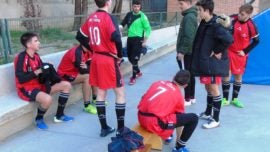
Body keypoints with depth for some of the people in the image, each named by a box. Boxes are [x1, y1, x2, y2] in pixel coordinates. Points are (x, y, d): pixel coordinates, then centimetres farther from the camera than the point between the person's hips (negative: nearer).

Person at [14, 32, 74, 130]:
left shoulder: (36, 56, 7)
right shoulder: (21, 58, -17)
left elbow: (42, 72, 10)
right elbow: (21, 79, -24)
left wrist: (47, 71, -12)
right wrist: (38, 71, -26)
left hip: (39, 85, 9)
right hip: (26, 89, -9)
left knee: (66, 85, 2)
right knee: (47, 99, -38)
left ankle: (59, 116, 10)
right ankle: (39, 119, -4)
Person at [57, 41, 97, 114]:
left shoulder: (87, 51, -1)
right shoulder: (77, 52, -27)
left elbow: (91, 64, -2)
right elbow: (82, 70, -28)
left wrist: (87, 67, -23)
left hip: (74, 71, 9)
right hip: (65, 75, -9)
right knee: (87, 77, -28)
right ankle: (87, 105, -23)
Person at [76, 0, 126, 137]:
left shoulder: (91, 18, 8)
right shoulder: (109, 18, -14)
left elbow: (80, 36, 15)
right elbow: (116, 38, -28)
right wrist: (120, 55, -12)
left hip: (96, 59, 7)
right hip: (109, 59, -7)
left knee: (101, 93, 13)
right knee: (120, 93, 5)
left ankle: (104, 128, 20)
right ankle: (121, 128, 9)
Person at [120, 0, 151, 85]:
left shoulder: (142, 16, -9)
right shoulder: (129, 14, 7)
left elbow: (148, 29, -7)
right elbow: (123, 24, 12)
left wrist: (145, 41, -9)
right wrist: (119, 28, -10)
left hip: (138, 39, -6)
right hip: (129, 38, 6)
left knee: (135, 58, -8)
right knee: (130, 57, 14)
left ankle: (133, 77, 5)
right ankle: (138, 72, 36)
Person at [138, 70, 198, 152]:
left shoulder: (158, 82, 16)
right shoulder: (178, 96, 5)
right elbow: (180, 119, 16)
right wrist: (178, 138, 33)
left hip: (141, 118, 7)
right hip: (155, 123, -7)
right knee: (194, 118, 1)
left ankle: (168, 135, 43)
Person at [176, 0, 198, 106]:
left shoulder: (189, 17, -17)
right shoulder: (190, 15, 14)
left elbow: (188, 37, -24)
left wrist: (182, 51, -21)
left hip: (187, 52, -10)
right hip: (190, 51, 10)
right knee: (190, 75, 14)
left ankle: (187, 99, 6)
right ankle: (191, 97, 23)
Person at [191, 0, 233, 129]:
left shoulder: (216, 25, -20)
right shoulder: (204, 23, 8)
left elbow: (228, 39, -32)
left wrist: (218, 51, -19)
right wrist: (201, 57, 8)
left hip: (213, 63, -9)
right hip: (205, 62, 9)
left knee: (214, 90, 0)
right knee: (208, 88, 18)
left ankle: (216, 119, 12)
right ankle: (208, 113, 34)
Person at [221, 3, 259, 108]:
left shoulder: (251, 26, -16)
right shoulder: (232, 19, -14)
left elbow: (256, 41, -3)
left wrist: (245, 51, -6)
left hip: (240, 54, 0)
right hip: (229, 51, 0)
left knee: (238, 76, 8)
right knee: (227, 74, -1)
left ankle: (234, 99, 23)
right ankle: (225, 99, 11)